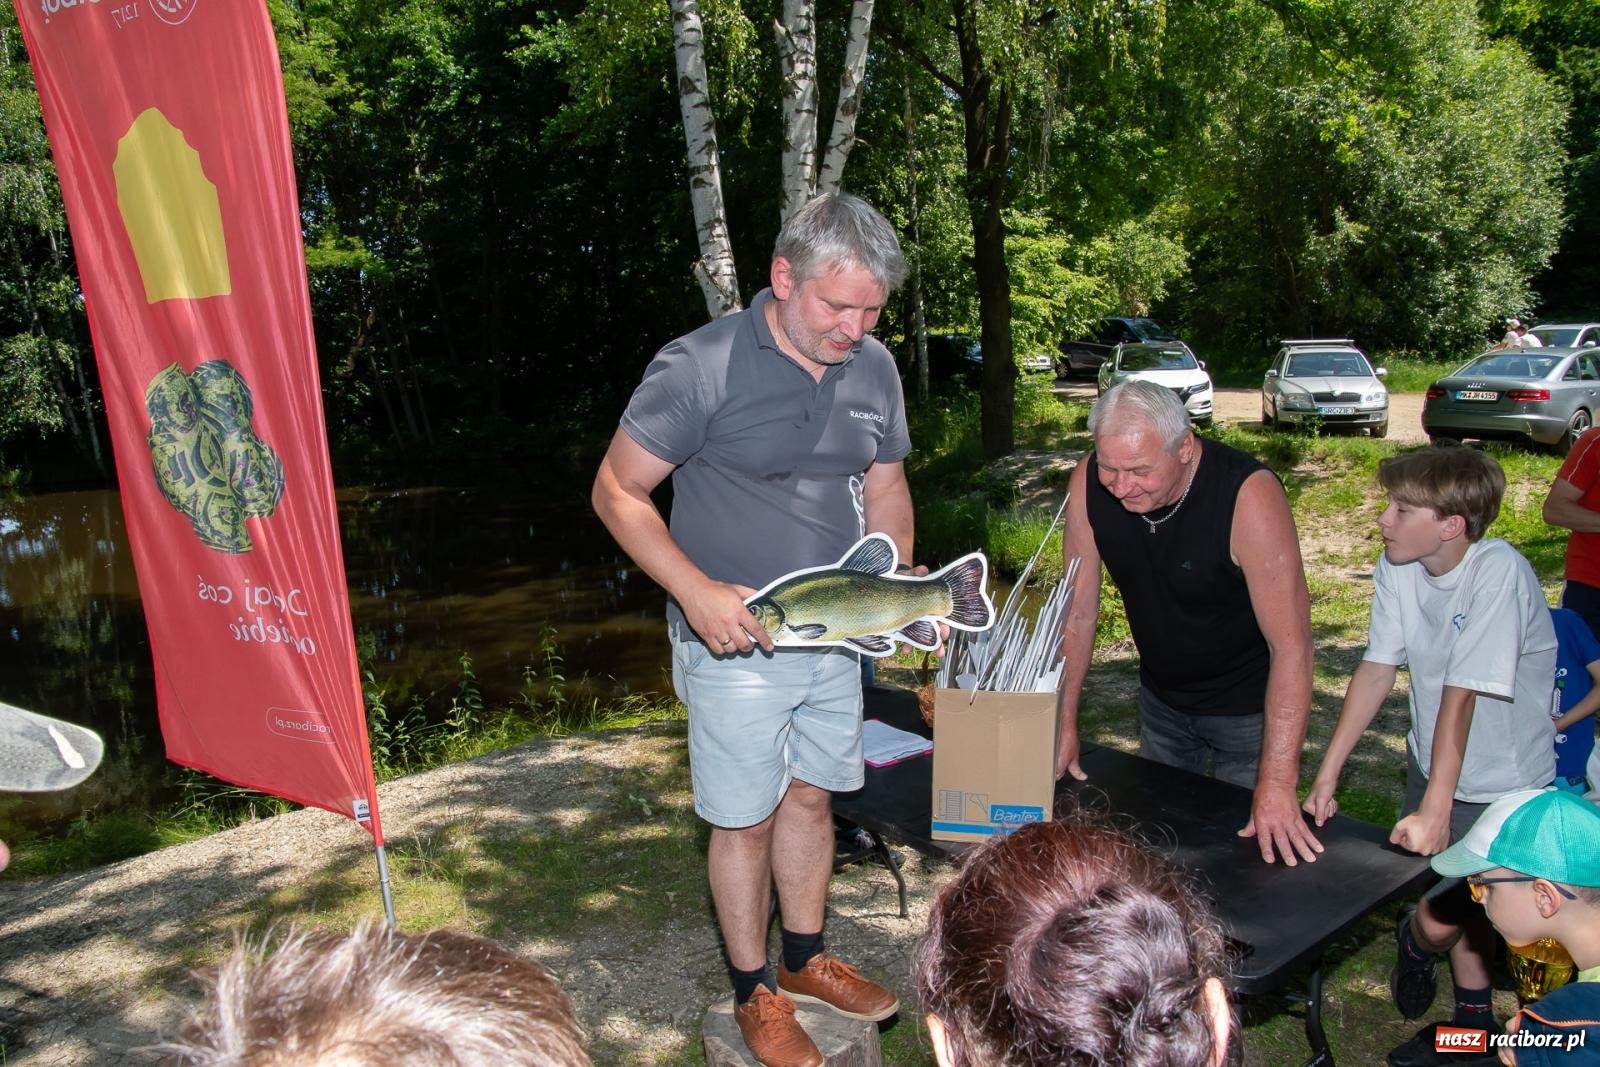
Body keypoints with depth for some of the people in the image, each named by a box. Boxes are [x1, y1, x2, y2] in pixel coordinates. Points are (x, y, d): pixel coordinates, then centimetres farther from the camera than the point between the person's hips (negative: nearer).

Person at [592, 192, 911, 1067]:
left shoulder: (874, 370, 1)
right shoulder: (700, 366, -18)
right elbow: (618, 491, -14)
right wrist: (696, 591, -25)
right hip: (735, 643, -5)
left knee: (811, 795, 19)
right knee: (745, 820, 8)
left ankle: (805, 958, 41)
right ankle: (754, 992, 30)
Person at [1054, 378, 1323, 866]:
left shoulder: (1249, 495, -32)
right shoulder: (1089, 484, -19)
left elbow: (1291, 643, -31)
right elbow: (1078, 611, -10)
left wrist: (1278, 780, -34)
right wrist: (1063, 722, -11)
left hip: (1248, 705, -4)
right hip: (1161, 698, 4)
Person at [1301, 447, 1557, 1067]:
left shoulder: (1497, 572, -26)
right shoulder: (1396, 568, -9)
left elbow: (1462, 694, -29)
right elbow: (1377, 669, -7)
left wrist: (1436, 809, -28)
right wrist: (1326, 774, -9)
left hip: (1504, 782, -4)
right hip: (1432, 763, 4)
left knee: (1452, 913, -2)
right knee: (1447, 902, 9)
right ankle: (1473, 1017, 37)